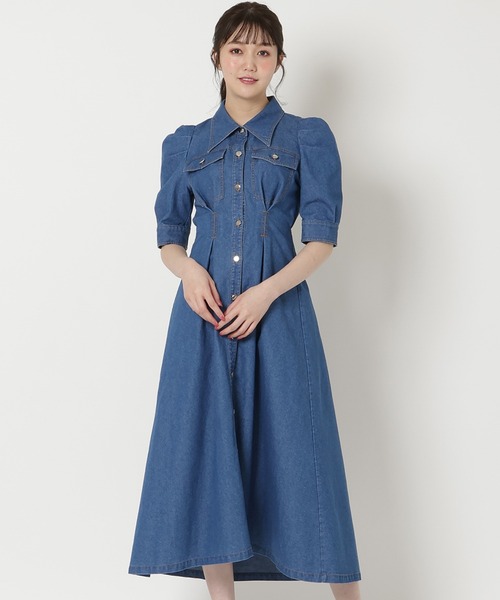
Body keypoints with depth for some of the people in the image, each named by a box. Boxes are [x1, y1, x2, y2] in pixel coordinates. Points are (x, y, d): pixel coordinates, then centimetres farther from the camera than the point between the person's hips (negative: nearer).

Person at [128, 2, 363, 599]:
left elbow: (322, 236, -1)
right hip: (204, 312, 3)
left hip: (279, 312, -2)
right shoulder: (184, 144, 13)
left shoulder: (308, 137, 6)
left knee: (297, 449, -2)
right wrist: (188, 269, -9)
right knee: (207, 450, 2)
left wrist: (266, 292, -14)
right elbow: (168, 234, 14)